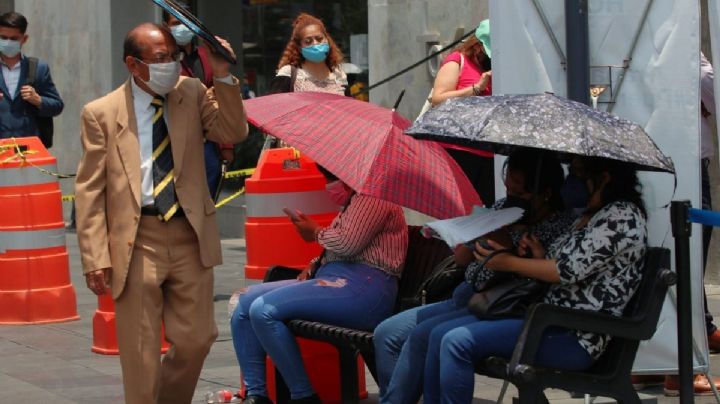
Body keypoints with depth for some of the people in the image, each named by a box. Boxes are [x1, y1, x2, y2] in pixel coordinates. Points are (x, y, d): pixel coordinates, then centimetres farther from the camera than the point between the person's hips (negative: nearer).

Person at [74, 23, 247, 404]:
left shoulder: (192, 94, 7)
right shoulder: (101, 113, -3)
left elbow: (233, 133, -5)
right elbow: (90, 191, -3)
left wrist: (223, 77, -14)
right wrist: (96, 258, -10)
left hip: (190, 237, 3)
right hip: (137, 241, -3)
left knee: (196, 338, 8)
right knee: (141, 353, 2)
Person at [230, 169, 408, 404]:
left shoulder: (373, 196, -5)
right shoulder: (355, 200, 28)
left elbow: (348, 243, -17)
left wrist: (315, 232, 2)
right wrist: (313, 266, 12)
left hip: (363, 286, -11)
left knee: (264, 309, -24)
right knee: (246, 301, 4)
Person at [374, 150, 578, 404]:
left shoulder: (563, 226, -9)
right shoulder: (503, 208, 11)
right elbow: (461, 258, 11)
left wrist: (504, 242, -20)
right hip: (464, 298, 9)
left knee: (421, 336, -25)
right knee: (386, 334, 0)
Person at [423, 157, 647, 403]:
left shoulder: (622, 215, -10)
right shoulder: (592, 217, 21)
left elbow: (571, 270, -16)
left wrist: (510, 263, -6)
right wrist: (543, 257, 3)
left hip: (574, 337, -10)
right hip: (551, 317, 10)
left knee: (458, 343, -22)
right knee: (440, 335, 1)